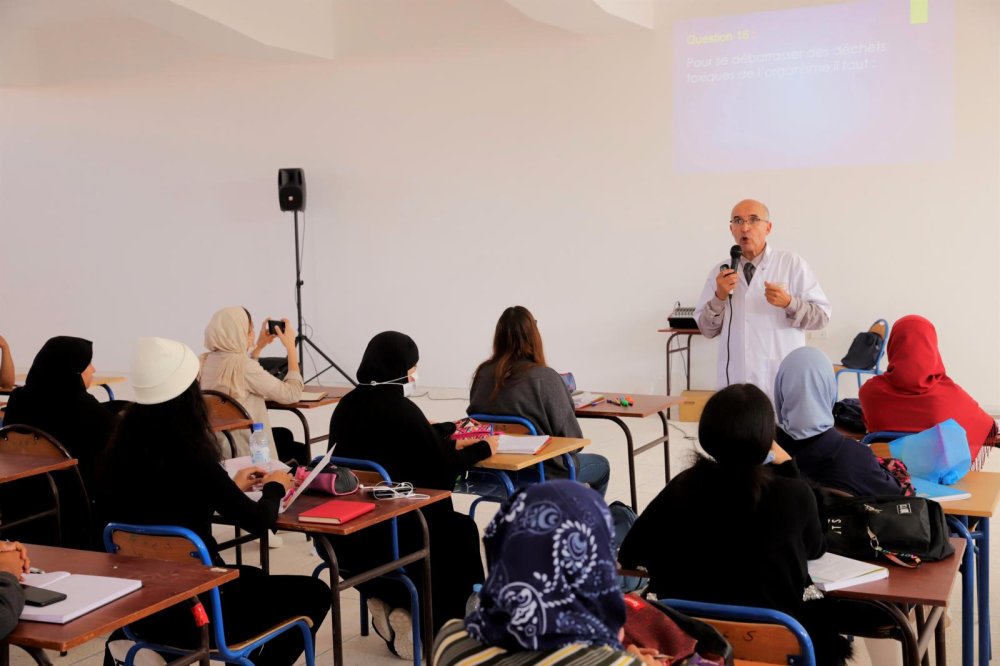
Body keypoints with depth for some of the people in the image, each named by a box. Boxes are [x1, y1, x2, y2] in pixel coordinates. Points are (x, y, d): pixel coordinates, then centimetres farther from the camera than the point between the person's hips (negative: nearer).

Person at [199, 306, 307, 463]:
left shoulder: (205, 361, 0)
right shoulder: (242, 365, -25)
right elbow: (292, 393, -18)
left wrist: (260, 345, 19)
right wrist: (291, 346, -10)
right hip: (242, 451, -8)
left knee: (285, 435, 31)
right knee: (300, 451, 20)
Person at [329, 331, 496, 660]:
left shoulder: (347, 405, 4)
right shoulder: (401, 409, -18)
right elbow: (440, 471, -10)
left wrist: (448, 439, 21)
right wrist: (481, 449, 6)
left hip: (345, 534, 7)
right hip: (388, 536, -7)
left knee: (445, 521, 31)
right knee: (461, 530, 23)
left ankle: (388, 601, 23)